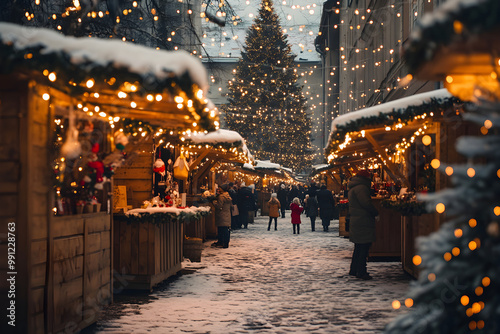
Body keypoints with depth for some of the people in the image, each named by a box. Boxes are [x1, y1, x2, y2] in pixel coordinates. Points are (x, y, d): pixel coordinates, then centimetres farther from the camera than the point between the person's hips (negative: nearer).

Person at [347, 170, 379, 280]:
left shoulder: (352, 188, 19)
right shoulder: (361, 188, -14)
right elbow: (366, 203, -23)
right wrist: (376, 213, -9)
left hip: (355, 220, 10)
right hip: (363, 222, -10)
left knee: (359, 247, 18)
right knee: (364, 247, -7)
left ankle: (354, 270, 23)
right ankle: (361, 272, -7)